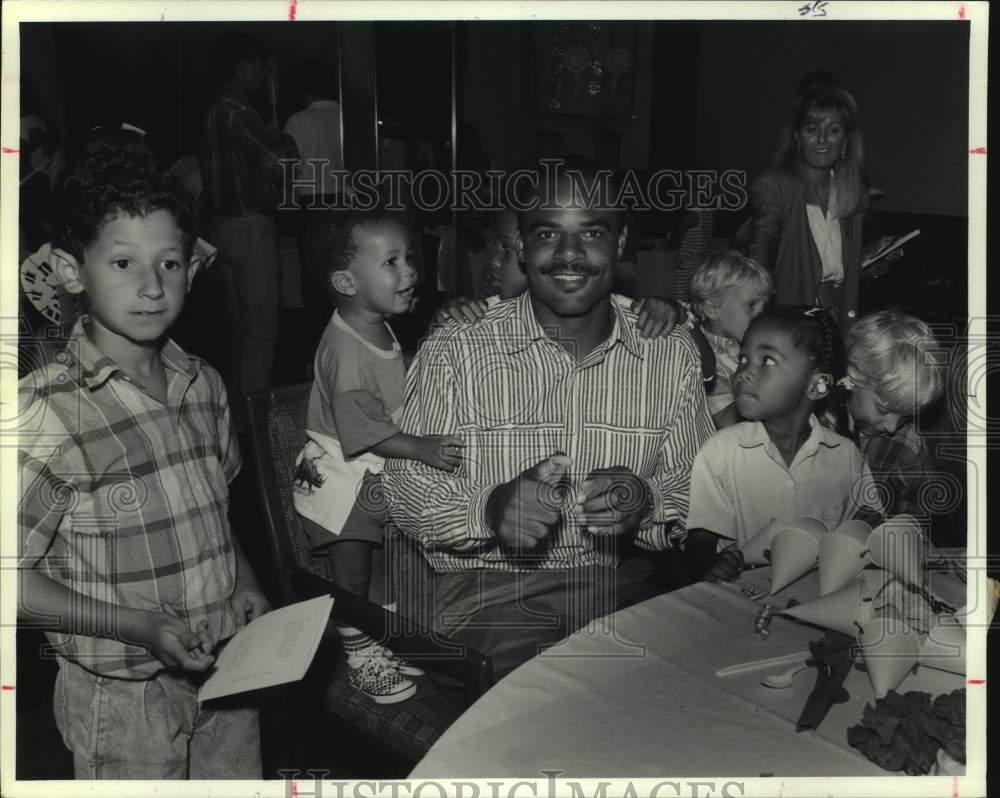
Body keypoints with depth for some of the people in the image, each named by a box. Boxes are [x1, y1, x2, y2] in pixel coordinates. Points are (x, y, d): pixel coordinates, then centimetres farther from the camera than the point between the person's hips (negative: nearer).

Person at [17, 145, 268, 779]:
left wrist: (244, 583, 0)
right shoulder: (46, 411, -20)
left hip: (229, 674, 6)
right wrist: (140, 626, -21)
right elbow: (13, 578, -17)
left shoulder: (204, 386, 1)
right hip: (125, 697, -5)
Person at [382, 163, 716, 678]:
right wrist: (489, 509, -22)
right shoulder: (453, 352, -3)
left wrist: (647, 501, -16)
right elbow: (404, 489, -2)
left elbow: (698, 490, 8)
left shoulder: (672, 352, 6)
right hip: (485, 591, -3)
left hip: (629, 582, 4)